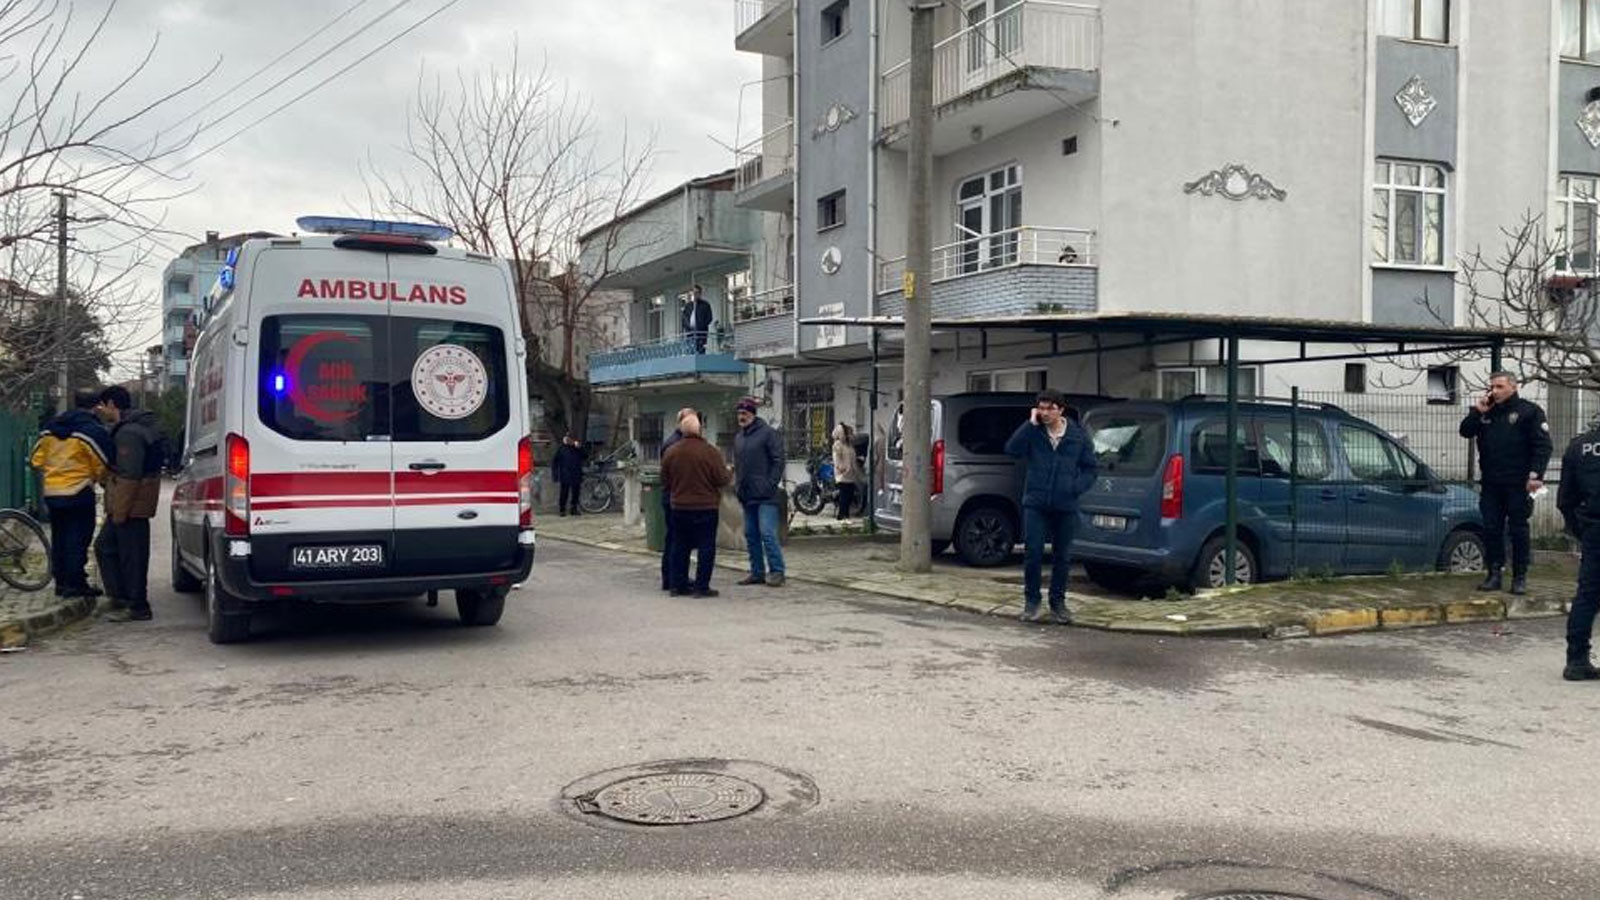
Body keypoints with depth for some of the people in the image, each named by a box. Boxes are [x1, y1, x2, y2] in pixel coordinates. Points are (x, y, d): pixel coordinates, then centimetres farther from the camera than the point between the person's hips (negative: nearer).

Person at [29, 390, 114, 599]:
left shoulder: (50, 428, 9)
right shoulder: (92, 430, -12)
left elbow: (36, 460, 11)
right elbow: (103, 466, -10)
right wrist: (99, 479, 11)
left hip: (51, 492, 6)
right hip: (79, 493, -6)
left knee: (58, 538, 15)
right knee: (78, 539, -2)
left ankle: (61, 581, 19)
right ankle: (76, 583, -3)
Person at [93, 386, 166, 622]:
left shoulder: (128, 432, -19)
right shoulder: (142, 424, 14)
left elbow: (130, 475, -23)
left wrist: (119, 512, -21)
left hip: (132, 505, -11)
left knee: (132, 556, -4)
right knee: (104, 546, 19)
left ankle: (138, 607, 2)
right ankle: (120, 595, 23)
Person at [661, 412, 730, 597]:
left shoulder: (671, 452, -1)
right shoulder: (710, 451, -14)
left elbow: (665, 481, 7)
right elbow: (722, 479, -11)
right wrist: (728, 472, 10)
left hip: (679, 507, 4)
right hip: (705, 507, -4)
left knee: (680, 547, 13)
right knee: (706, 547, 3)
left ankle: (678, 585, 16)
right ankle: (702, 586, 1)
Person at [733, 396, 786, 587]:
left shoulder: (768, 433, -5)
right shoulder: (738, 437, 17)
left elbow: (778, 462, -9)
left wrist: (770, 485, -16)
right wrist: (739, 486, 11)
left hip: (765, 496, -7)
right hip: (747, 496, 8)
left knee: (767, 533, -11)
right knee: (751, 535, 9)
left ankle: (776, 571, -6)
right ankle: (757, 571, 16)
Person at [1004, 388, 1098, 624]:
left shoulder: (1078, 435, 3)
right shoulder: (1033, 432, 0)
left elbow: (1091, 467, 8)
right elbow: (1011, 449, -15)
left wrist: (1077, 487, -7)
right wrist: (1031, 424, -15)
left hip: (1065, 506, 1)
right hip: (1035, 504, -1)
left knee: (1061, 556, 9)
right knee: (1033, 553, -3)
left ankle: (1057, 602, 21)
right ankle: (1031, 600, 11)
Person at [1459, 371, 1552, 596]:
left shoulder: (1529, 411, -3)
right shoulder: (1487, 412, 14)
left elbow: (1542, 446, -8)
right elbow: (1466, 432, 8)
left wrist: (1535, 474, -18)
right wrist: (1477, 412, -6)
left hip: (1518, 485, -5)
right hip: (1491, 485, 5)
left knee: (1518, 531, 1)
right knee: (1491, 530, 5)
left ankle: (1520, 577, 8)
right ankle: (1494, 574, 12)